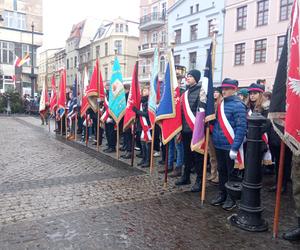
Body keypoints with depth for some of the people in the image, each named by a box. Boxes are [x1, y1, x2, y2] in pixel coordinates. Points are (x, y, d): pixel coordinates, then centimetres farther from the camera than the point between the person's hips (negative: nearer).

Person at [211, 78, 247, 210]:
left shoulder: (238, 105, -13)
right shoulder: (221, 103, 9)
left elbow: (241, 128, -19)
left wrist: (235, 148, -22)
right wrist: (214, 138, 11)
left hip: (230, 147, -7)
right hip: (219, 145, 7)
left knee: (231, 173, 8)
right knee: (221, 170, 17)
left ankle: (232, 198, 23)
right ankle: (222, 194, 33)